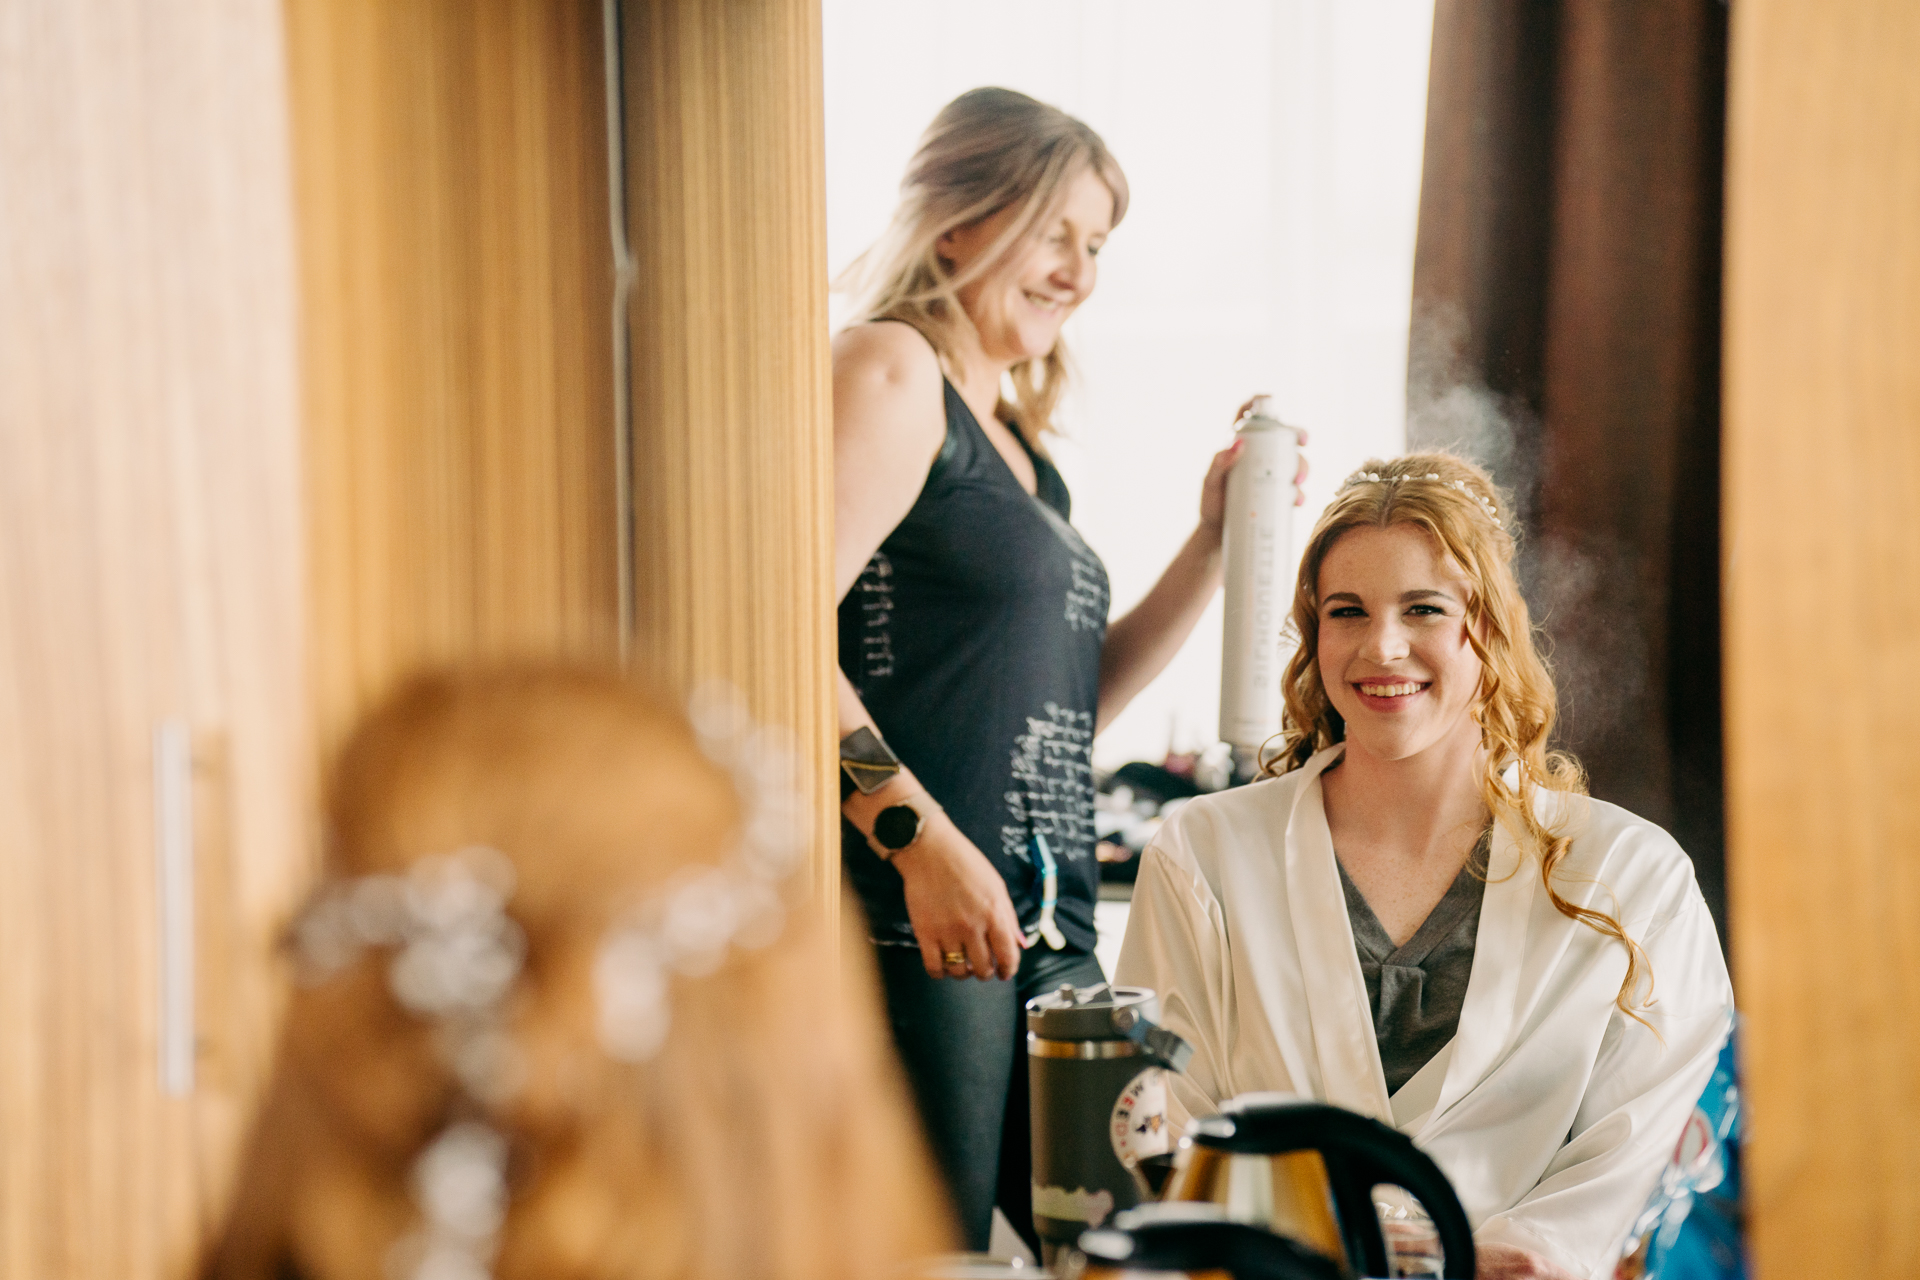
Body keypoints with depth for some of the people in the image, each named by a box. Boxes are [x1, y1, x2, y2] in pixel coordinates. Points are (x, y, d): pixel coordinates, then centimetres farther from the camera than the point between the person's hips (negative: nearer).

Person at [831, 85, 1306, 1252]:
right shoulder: (889, 372, -4)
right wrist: (920, 837, -24)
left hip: (1048, 931, 9)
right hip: (912, 927, -9)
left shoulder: (1016, 436, 22)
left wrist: (1215, 543, 16)